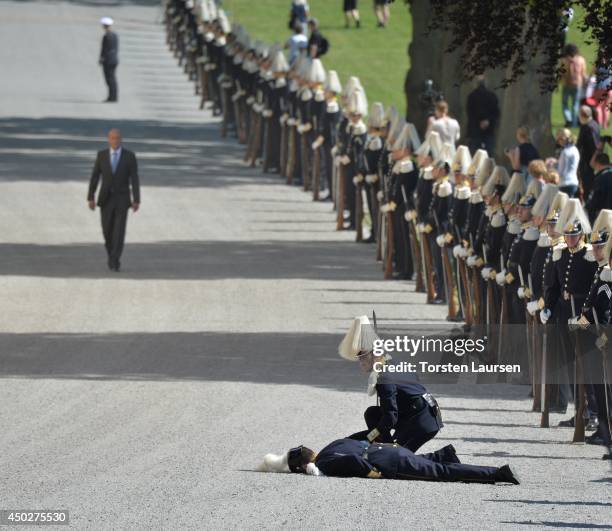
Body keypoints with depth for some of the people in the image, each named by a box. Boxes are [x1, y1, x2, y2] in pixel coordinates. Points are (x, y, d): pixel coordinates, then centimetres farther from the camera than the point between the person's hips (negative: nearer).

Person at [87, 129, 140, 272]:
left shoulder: (129, 156, -5)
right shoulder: (102, 155, -1)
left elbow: (134, 179, -6)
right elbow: (94, 177, 1)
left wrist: (136, 200, -10)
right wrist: (90, 198, -3)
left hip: (122, 199, -2)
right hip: (106, 198, 2)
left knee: (119, 231, -12)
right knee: (107, 230, 7)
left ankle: (114, 262, -12)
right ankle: (112, 255, 34)